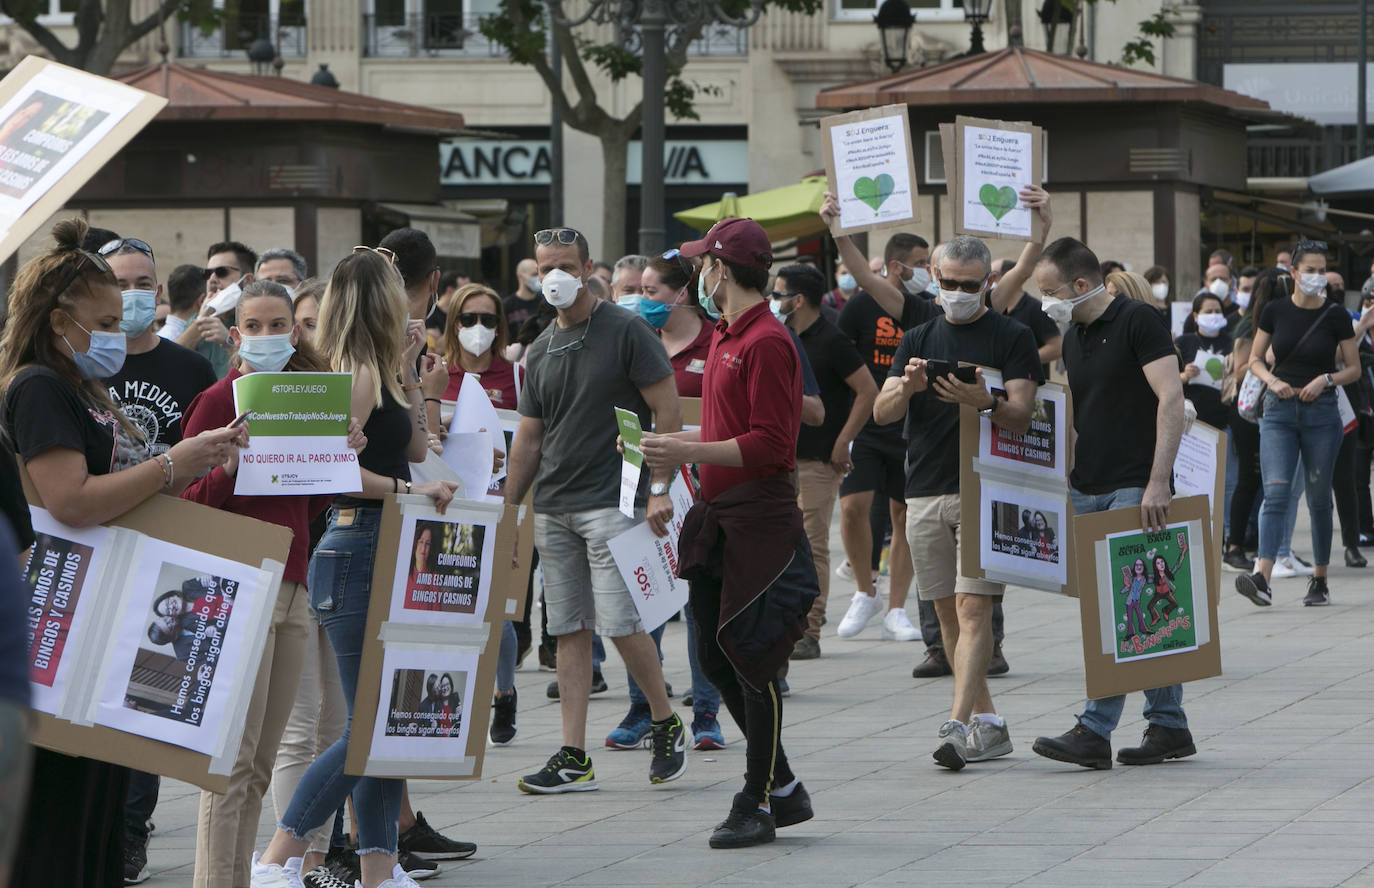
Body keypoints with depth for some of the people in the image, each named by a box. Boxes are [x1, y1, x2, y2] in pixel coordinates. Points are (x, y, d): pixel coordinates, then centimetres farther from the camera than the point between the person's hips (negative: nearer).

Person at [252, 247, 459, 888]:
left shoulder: (374, 372, 15)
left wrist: (409, 375, 20)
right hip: (356, 552, -10)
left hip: (382, 555, 10)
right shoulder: (361, 373, -12)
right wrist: (410, 490, -19)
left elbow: (414, 447, 25)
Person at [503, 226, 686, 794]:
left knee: (619, 622, -12)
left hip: (612, 502, -6)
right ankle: (573, 758, 4)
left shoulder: (625, 332, -4)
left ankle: (666, 726, 9)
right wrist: (507, 512, 16)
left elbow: (668, 412, -7)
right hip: (553, 508, 6)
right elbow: (528, 437, 20)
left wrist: (659, 488, -14)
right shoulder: (541, 351, 15)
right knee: (569, 630, 4)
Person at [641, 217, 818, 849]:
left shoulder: (766, 342, -14)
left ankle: (758, 805, 3)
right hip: (719, 515, 10)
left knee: (751, 660, -4)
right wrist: (681, 447, 13)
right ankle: (783, 788, 21)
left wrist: (693, 452, -22)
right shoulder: (727, 337, 17)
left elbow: (772, 443, -20)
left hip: (758, 520, -10)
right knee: (714, 656, 11)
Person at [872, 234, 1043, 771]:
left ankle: (959, 725, -20)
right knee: (948, 613, 6)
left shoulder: (1011, 338, 2)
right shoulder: (919, 340, 14)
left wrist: (983, 403, -28)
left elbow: (1021, 417, -7)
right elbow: (881, 412, 4)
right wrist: (906, 388, -18)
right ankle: (987, 725, 14)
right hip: (925, 493, 5)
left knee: (973, 608, -13)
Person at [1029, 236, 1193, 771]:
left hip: (1135, 490, -8)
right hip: (1087, 491, 8)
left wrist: (1158, 482, -22)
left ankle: (1096, 731, -15)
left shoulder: (1138, 322, -9)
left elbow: (1171, 399, -16)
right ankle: (1169, 725, 14)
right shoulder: (1073, 339, 16)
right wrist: (1062, 482, 18)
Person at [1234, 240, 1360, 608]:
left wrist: (1326, 379, -13)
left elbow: (1354, 368, 5)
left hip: (1321, 412, 0)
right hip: (1279, 411, 0)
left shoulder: (1336, 316, -1)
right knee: (1275, 492, -13)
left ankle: (1319, 580, 18)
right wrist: (1272, 381, -10)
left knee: (1319, 497, 6)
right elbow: (1255, 360, 10)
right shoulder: (1275, 311, 2)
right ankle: (1262, 578, -26)